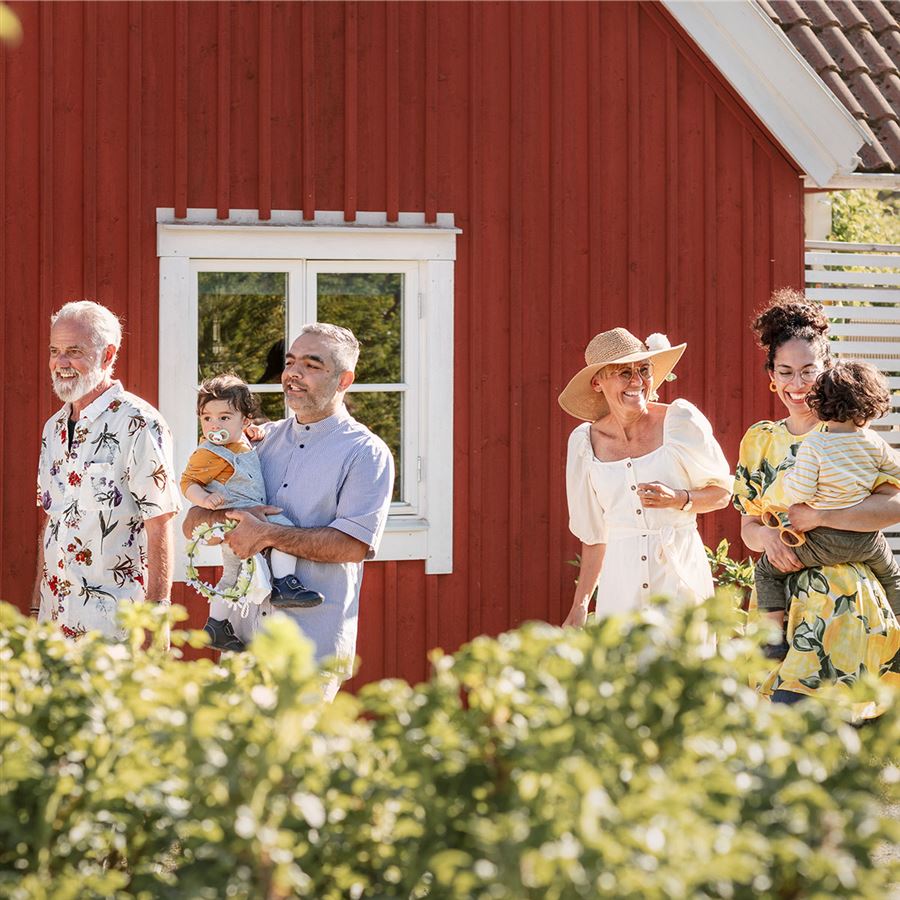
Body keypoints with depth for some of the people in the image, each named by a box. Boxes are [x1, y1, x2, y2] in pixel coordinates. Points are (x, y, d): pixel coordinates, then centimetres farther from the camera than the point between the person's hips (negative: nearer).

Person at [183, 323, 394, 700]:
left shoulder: (367, 453, -3)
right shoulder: (262, 440, 14)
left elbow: (355, 545, -15)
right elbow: (193, 523, 13)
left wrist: (267, 535, -15)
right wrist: (236, 517, -10)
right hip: (243, 628, 5)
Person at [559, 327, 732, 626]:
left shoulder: (680, 420, -4)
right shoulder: (585, 441, 5)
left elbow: (723, 491, 6)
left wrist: (679, 499, -14)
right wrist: (579, 606, 13)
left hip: (680, 573, -2)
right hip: (620, 582, 2)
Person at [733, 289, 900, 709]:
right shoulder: (759, 441, 13)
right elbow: (748, 525, 17)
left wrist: (818, 517, -19)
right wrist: (765, 536, -7)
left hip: (840, 600, -5)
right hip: (777, 595, 5)